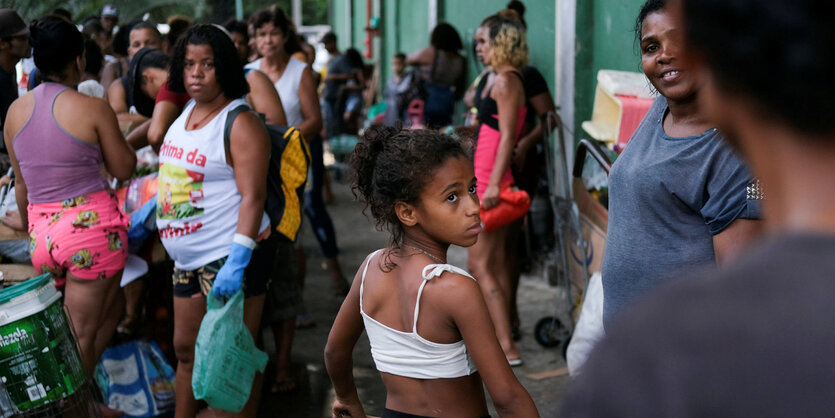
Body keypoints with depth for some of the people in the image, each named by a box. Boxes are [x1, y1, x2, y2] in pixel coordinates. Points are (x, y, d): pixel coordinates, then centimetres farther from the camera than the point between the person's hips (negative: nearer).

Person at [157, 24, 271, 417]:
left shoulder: (241, 123, -14)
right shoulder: (187, 112, 12)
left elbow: (253, 196, -20)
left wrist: (236, 261, -27)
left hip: (228, 255, -9)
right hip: (187, 257, 9)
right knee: (186, 349, 18)